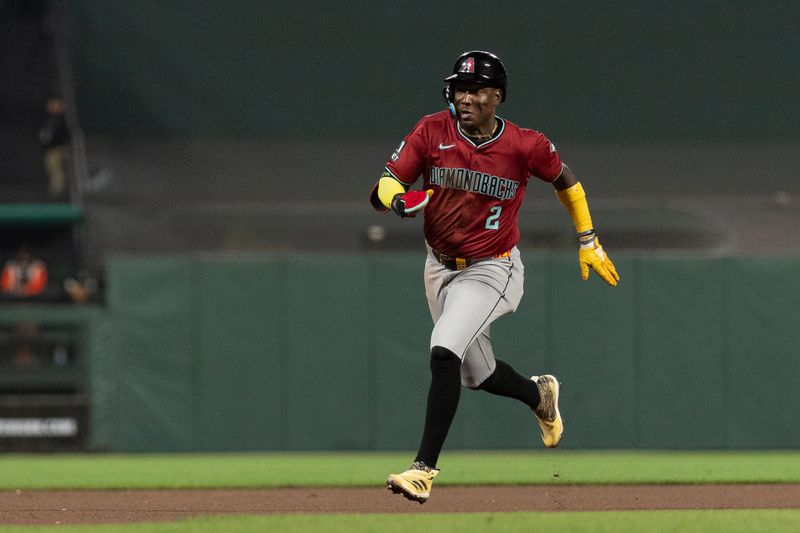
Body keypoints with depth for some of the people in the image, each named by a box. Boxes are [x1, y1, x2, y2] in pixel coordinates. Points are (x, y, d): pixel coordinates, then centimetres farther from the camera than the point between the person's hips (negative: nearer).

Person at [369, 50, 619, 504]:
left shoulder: (525, 146, -15)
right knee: (477, 374, 17)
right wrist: (397, 199, -39)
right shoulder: (433, 131, -11)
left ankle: (425, 467, -22)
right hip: (440, 267, 5)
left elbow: (566, 181, 5)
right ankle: (540, 394, 51)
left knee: (444, 352, -26)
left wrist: (589, 242, 8)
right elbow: (382, 189, -15)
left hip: (491, 269, -5)